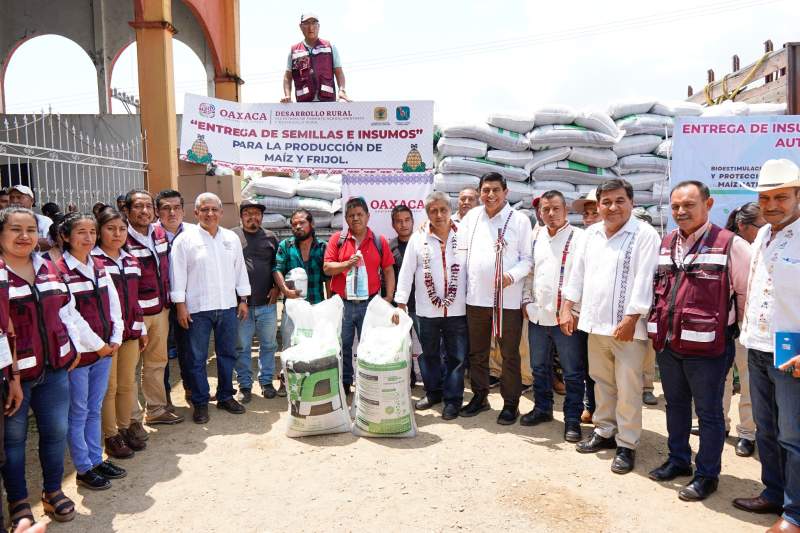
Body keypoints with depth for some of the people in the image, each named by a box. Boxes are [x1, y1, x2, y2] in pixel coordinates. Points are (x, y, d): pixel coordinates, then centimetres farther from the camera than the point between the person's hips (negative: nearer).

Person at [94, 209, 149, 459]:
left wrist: (141, 329, 17)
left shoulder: (131, 261, 12)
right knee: (109, 387, 4)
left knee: (128, 384, 13)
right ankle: (110, 436, 17)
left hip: (130, 333, 6)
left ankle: (125, 429, 27)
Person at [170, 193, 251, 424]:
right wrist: (180, 305, -8)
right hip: (198, 308, -4)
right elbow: (178, 274, -4)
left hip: (228, 307, 4)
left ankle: (225, 396, 26)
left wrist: (243, 300, 11)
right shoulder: (185, 239, -3)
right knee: (198, 358, 4)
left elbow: (240, 270, 14)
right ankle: (200, 403, 16)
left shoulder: (232, 238, 10)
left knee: (227, 354, 12)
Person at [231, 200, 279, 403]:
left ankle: (266, 382, 25)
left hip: (267, 303, 2)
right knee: (242, 347, 7)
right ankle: (245, 385, 19)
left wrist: (276, 287, 1)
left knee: (268, 345, 11)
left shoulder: (270, 237, 9)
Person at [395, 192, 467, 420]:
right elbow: (406, 271, 0)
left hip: (457, 309, -1)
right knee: (429, 354, 13)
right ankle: (433, 392, 31)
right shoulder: (418, 239, 1)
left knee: (456, 356, 5)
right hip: (427, 309, 1)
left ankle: (453, 399, 17)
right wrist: (401, 303, -5)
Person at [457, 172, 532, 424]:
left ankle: (511, 403, 19)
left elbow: (527, 259, -3)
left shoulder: (520, 220, -3)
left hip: (508, 299, -4)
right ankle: (479, 396, 31)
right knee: (476, 352, 15)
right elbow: (462, 252, 10)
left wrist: (512, 275, -21)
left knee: (510, 354, 5)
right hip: (476, 297, 4)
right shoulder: (471, 217, 7)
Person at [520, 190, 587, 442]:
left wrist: (573, 309, -15)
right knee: (539, 367, 17)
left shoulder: (578, 238, -7)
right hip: (537, 315, 5)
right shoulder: (535, 237, 10)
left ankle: (572, 419, 16)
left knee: (573, 372, 4)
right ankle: (542, 408, 33)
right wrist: (526, 300, 8)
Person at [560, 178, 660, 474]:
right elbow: (578, 271, 14)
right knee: (602, 382, 18)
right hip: (595, 323, 6)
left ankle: (627, 444, 13)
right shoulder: (591, 234, 10)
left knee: (627, 388, 0)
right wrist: (567, 308, 10)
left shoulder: (644, 235, -9)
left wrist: (630, 320, -19)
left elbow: (644, 280, -15)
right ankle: (604, 431, 32)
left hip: (627, 326, -6)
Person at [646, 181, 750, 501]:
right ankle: (678, 460, 36)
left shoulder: (730, 245, -10)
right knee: (675, 405, 19)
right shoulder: (665, 244, 8)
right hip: (667, 343, 6)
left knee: (708, 412, 7)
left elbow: (747, 292, -5)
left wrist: (735, 329, 2)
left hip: (707, 347, -6)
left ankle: (707, 474, 23)